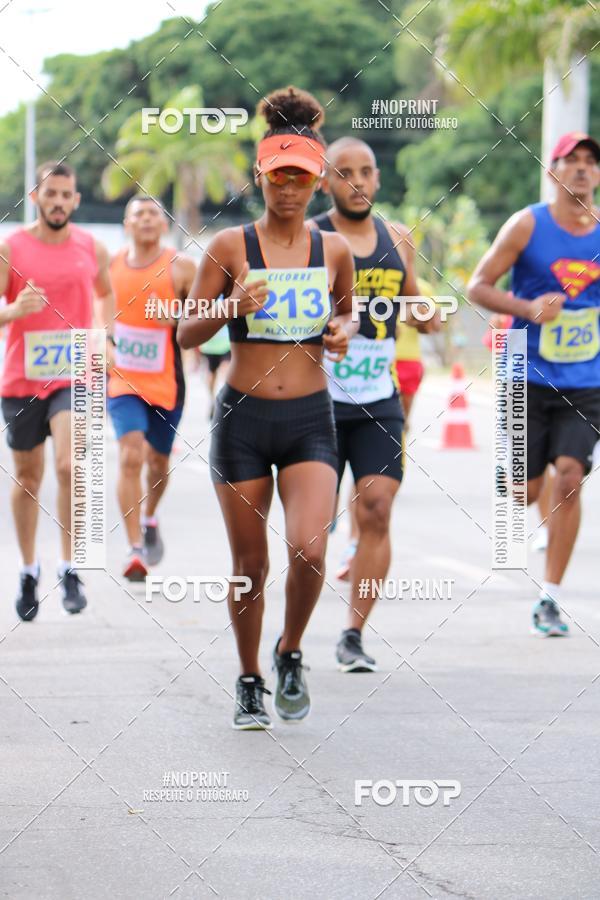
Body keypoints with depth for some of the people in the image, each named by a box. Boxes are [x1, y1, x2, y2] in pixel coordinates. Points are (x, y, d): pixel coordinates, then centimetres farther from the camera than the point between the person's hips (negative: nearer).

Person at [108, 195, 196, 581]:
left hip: (166, 383, 0)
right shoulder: (110, 266, 3)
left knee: (158, 461, 16)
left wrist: (178, 320, -21)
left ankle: (149, 520, 46)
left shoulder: (182, 267, -5)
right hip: (122, 379, 0)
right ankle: (135, 548, -17)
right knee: (130, 457, -17)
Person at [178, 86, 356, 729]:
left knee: (308, 549, -18)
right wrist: (232, 307, -19)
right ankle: (249, 681, 28)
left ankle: (290, 652, 10)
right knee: (250, 565, 6)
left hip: (310, 419, 1)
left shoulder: (334, 251, 4)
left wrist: (343, 332, 0)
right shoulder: (231, 247, -3)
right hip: (242, 417, -1)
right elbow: (186, 334, 0)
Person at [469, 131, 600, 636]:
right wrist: (528, 308, -17)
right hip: (529, 380, -1)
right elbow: (478, 286, -3)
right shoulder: (527, 225, -4)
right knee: (525, 491, -2)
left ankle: (550, 597, -5)